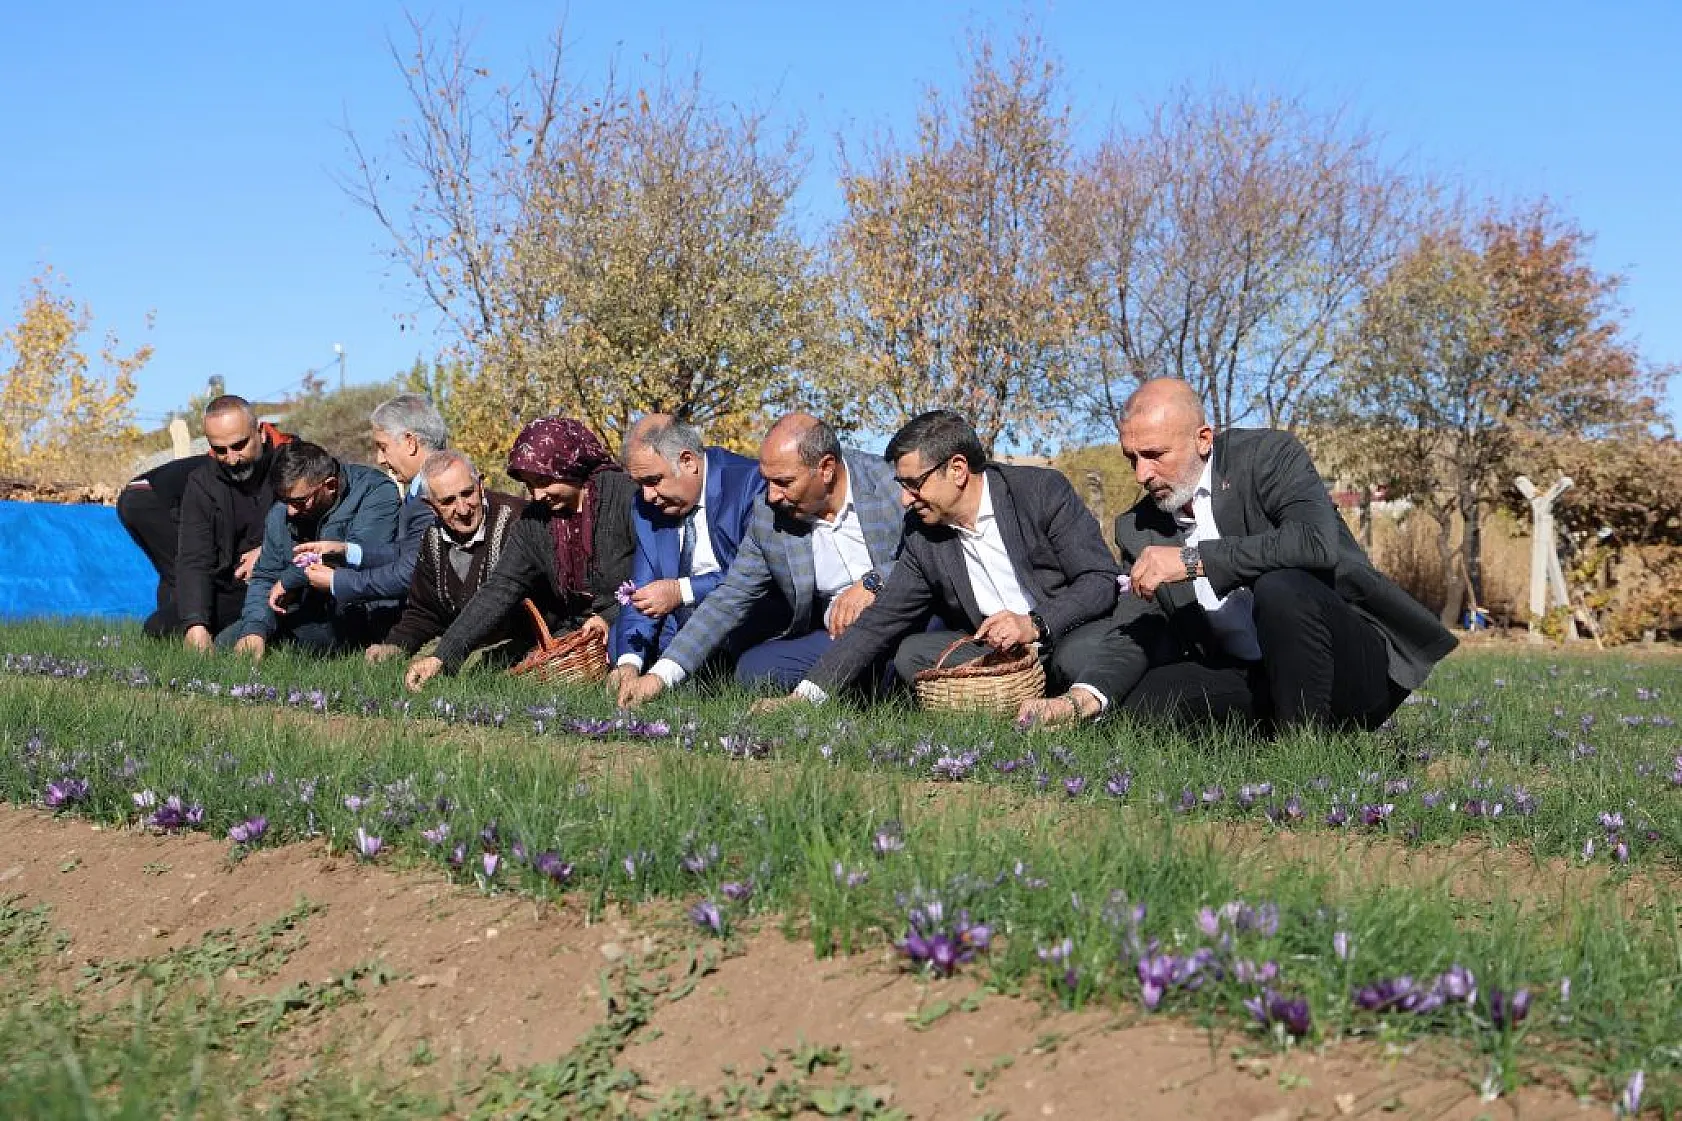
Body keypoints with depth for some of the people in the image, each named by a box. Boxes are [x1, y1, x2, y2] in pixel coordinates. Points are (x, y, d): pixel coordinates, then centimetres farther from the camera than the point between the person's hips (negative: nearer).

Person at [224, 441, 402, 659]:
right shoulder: (281, 511, 4)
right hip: (308, 614, 6)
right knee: (224, 642, -3)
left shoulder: (376, 491, -17)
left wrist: (289, 580, -19)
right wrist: (255, 629, -13)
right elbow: (265, 577, 8)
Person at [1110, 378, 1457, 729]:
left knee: (1279, 586, -34)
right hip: (1249, 680, 6)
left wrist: (1194, 559, -26)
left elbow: (1316, 542, -27)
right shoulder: (1137, 528, 8)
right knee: (1138, 705, -17)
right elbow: (1136, 640, 5)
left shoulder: (1270, 454, -8)